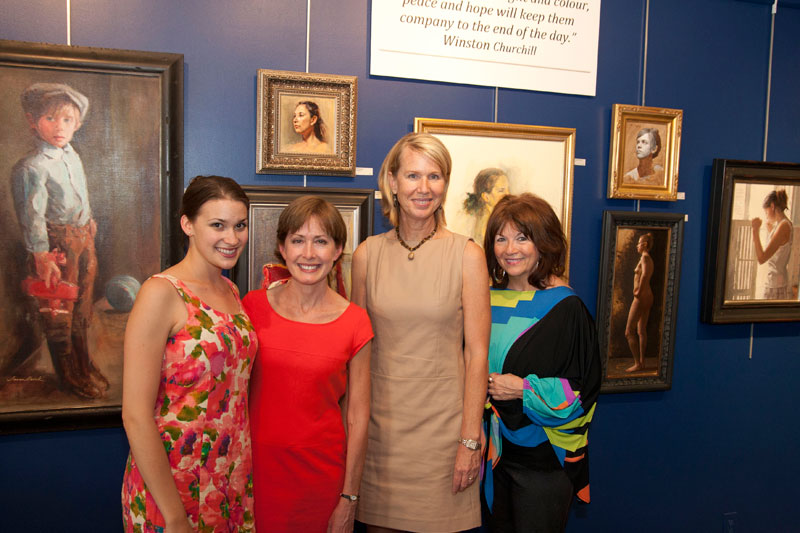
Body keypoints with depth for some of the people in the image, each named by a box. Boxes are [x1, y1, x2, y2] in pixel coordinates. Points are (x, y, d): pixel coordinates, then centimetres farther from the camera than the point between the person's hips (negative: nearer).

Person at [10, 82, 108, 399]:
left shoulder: (72, 155, 8)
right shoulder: (32, 167, -17)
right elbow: (32, 216, -18)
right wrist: (42, 258, -19)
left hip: (83, 239, 8)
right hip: (57, 243, -8)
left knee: (82, 308, 18)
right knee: (58, 313, 5)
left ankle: (85, 367, 33)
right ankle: (69, 376, 20)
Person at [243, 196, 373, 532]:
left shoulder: (354, 323, -7)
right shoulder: (254, 306, -3)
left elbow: (357, 417, -3)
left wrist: (349, 499, -2)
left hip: (320, 475, -1)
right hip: (257, 467, 1)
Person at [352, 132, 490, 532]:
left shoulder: (467, 255, -7)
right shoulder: (367, 254, 0)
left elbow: (476, 353, -6)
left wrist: (471, 439, -7)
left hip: (443, 422, -2)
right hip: (379, 420, 2)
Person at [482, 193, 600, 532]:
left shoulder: (564, 307, -12)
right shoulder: (488, 301, 4)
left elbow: (583, 390, -13)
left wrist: (524, 390, -19)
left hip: (542, 458, -5)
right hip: (493, 453, 5)